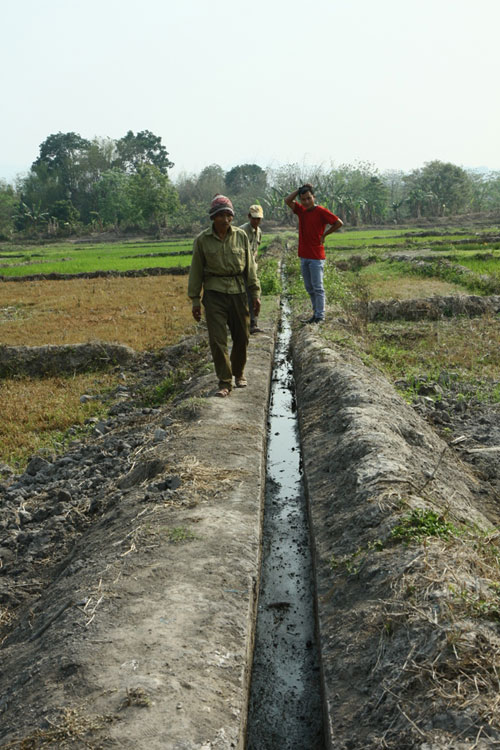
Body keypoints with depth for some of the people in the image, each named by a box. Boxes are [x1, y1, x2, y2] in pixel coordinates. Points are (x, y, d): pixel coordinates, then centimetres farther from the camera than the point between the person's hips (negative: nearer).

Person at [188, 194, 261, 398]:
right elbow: (196, 271, 3)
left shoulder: (241, 236, 2)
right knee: (217, 339, -5)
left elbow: (250, 266, 7)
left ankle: (239, 372, 34)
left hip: (238, 291, 2)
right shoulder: (202, 240, -2)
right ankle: (225, 382, 5)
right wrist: (195, 300, 2)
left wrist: (255, 293, 4)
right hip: (214, 293, -2)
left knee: (242, 337, 10)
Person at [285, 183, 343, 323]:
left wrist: (324, 234, -4)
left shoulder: (321, 211, -9)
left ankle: (320, 315, 2)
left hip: (316, 256, -7)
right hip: (303, 256, 7)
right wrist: (300, 189, 1)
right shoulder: (301, 210, 9)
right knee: (309, 288, 11)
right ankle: (315, 313, 19)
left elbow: (339, 223, -11)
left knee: (317, 287, -3)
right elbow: (288, 200, 5)